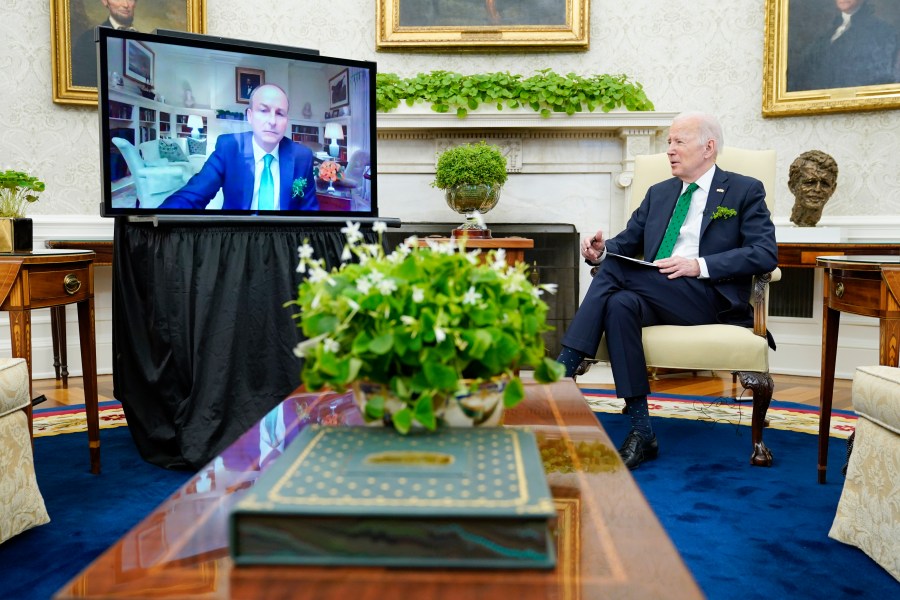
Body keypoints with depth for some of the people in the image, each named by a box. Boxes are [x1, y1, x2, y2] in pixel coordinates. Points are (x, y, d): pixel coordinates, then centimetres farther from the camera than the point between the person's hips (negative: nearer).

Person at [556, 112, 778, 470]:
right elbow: (627, 242, 21)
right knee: (619, 304, -32)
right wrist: (602, 249, -4)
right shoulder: (659, 194, 27)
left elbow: (766, 253, -4)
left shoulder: (745, 191, 10)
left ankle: (563, 369, -25)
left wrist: (699, 265, -16)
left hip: (709, 298, -5)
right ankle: (641, 433, -29)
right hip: (656, 295, 5)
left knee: (615, 270, -28)